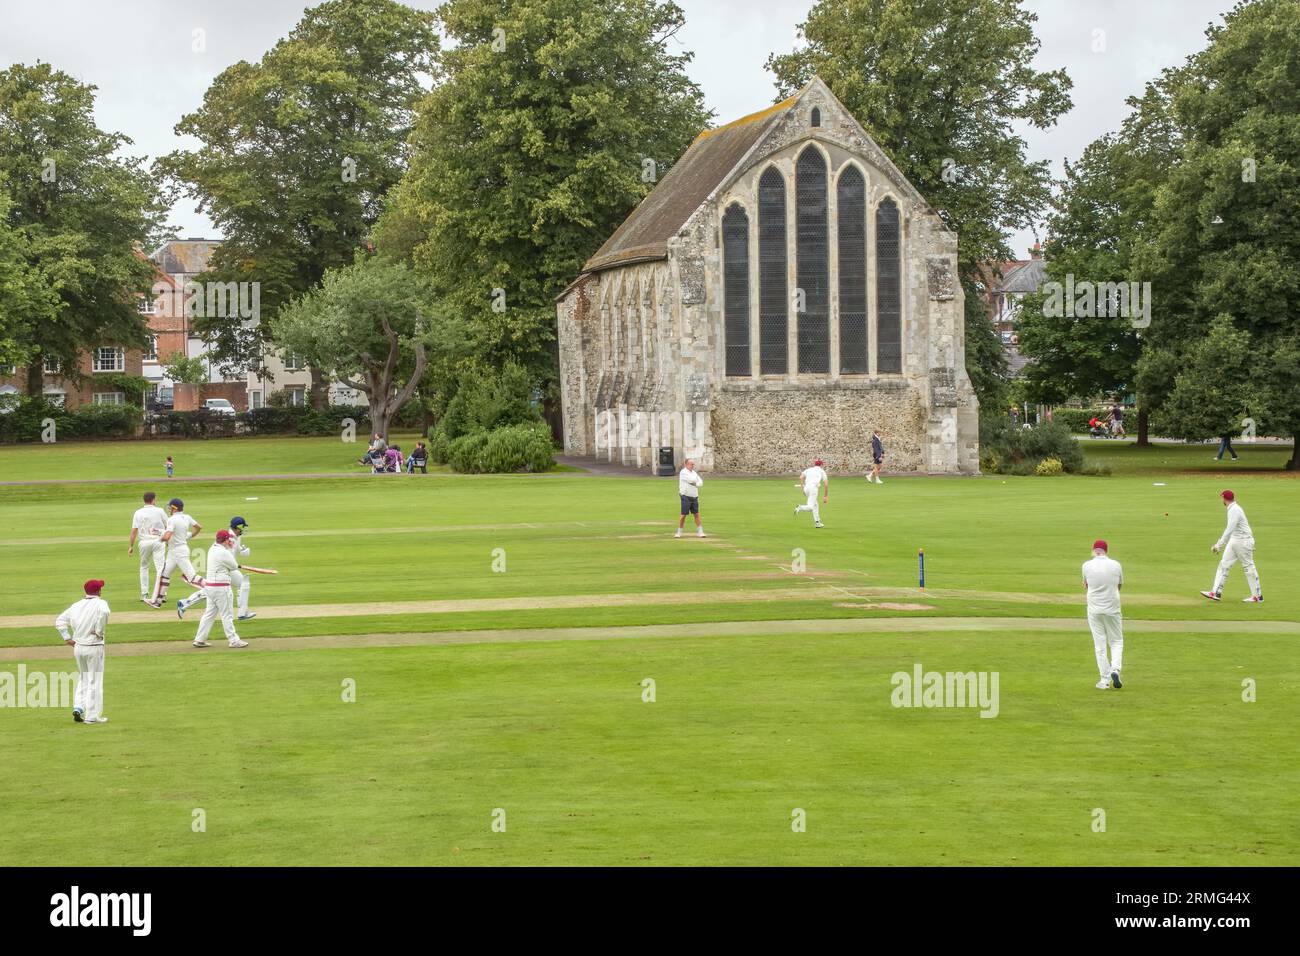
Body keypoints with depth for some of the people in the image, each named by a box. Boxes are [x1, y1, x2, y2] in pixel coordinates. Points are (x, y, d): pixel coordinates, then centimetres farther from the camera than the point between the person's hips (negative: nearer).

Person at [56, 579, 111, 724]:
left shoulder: (76, 606, 7)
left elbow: (59, 621, 9)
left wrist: (67, 638, 8)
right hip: (94, 647, -5)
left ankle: (78, 708, 7)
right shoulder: (100, 603, -9)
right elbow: (104, 613, -32)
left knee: (82, 679, 21)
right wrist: (99, 632, -20)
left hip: (77, 647, 5)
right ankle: (92, 716, 5)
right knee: (95, 681, 3)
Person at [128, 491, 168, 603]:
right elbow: (167, 527, 3)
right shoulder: (160, 511, 0)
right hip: (158, 541, -2)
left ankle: (144, 594, 14)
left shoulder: (138, 513, 2)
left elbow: (134, 531, -2)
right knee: (160, 568, -2)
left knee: (144, 567, 17)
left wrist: (131, 546, 2)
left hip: (144, 543, 2)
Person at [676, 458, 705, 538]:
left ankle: (700, 532, 9)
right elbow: (692, 480, -22)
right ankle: (679, 532, 5)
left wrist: (695, 484, -11)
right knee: (683, 515, -4)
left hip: (694, 497, 7)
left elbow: (700, 482, 7)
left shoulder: (693, 472, 13)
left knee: (697, 514, 6)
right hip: (686, 497, -7)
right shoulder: (683, 472, -11)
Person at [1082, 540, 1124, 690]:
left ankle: (1105, 679, 7)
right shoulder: (1116, 565, -4)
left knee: (1100, 645, 6)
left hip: (1094, 610, 0)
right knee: (1116, 642, 14)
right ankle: (1115, 669, -8)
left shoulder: (1087, 565, -6)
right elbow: (1119, 586, 10)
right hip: (1112, 609, 0)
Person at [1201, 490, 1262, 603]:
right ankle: (1216, 593, 3)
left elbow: (1229, 530, -27)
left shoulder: (1234, 510, -20)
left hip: (1243, 541, -10)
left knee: (1248, 567, -1)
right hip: (1234, 541, 10)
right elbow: (1230, 529, 19)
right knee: (1224, 565, 4)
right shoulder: (1232, 509, 11)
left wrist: (1219, 545, -28)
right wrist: (1218, 543, 19)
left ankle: (1258, 596, 8)